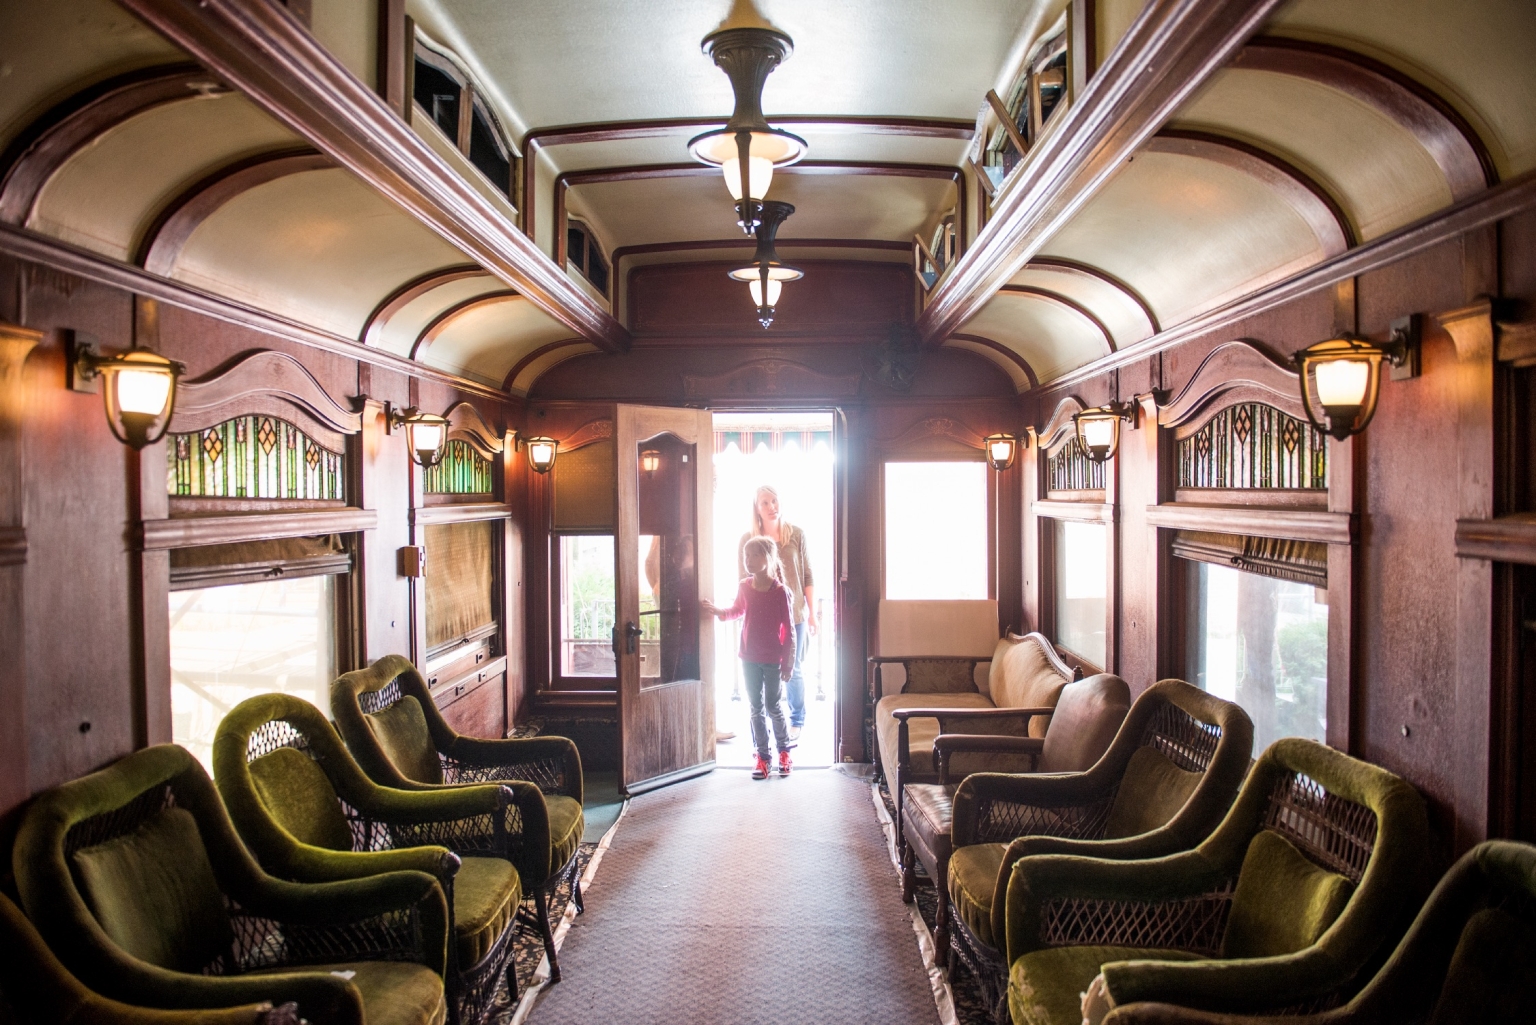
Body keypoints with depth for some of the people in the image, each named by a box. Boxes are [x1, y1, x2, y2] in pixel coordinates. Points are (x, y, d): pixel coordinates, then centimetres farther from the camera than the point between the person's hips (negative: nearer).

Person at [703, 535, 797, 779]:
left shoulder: (780, 591, -14)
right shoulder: (744, 587, -2)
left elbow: (789, 628, -10)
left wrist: (788, 662, -10)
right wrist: (718, 611, -1)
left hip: (773, 660, -4)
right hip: (749, 658, 4)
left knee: (773, 706, 6)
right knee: (756, 708, 9)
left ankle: (784, 750, 26)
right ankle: (762, 755, 19)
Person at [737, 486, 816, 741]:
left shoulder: (796, 535, -1)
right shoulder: (747, 540, -2)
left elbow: (807, 577, 2)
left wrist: (812, 614, 2)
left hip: (794, 614, 0)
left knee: (794, 670, 10)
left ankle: (797, 721, 27)